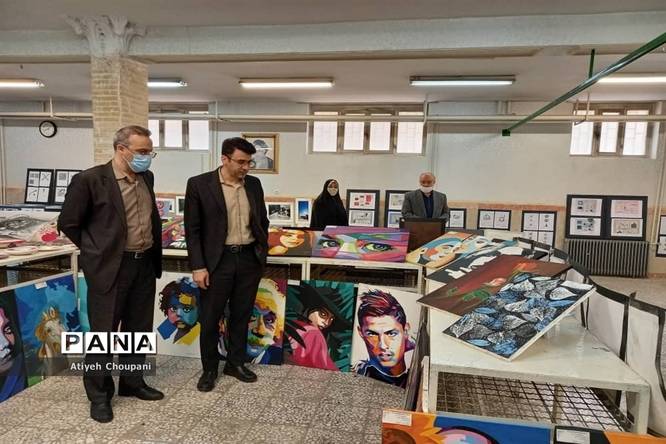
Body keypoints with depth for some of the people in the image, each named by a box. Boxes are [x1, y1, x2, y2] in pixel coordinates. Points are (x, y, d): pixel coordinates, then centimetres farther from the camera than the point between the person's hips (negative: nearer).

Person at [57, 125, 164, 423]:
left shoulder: (146, 178, 7)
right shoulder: (90, 179, -12)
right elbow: (68, 223, -5)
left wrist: (153, 250, 13)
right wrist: (97, 251, 1)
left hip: (145, 265, 6)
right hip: (109, 268, -6)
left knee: (138, 329, 16)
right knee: (103, 332, 5)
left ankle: (132, 383, 33)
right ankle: (99, 395, 22)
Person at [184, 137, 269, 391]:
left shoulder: (254, 184, 6)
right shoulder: (199, 184, -7)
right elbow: (192, 229, -7)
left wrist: (262, 252, 9)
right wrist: (198, 266, -11)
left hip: (250, 259, 4)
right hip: (217, 261, -4)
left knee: (241, 315, 14)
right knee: (210, 318, 7)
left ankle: (236, 363, 32)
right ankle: (209, 368, 27)